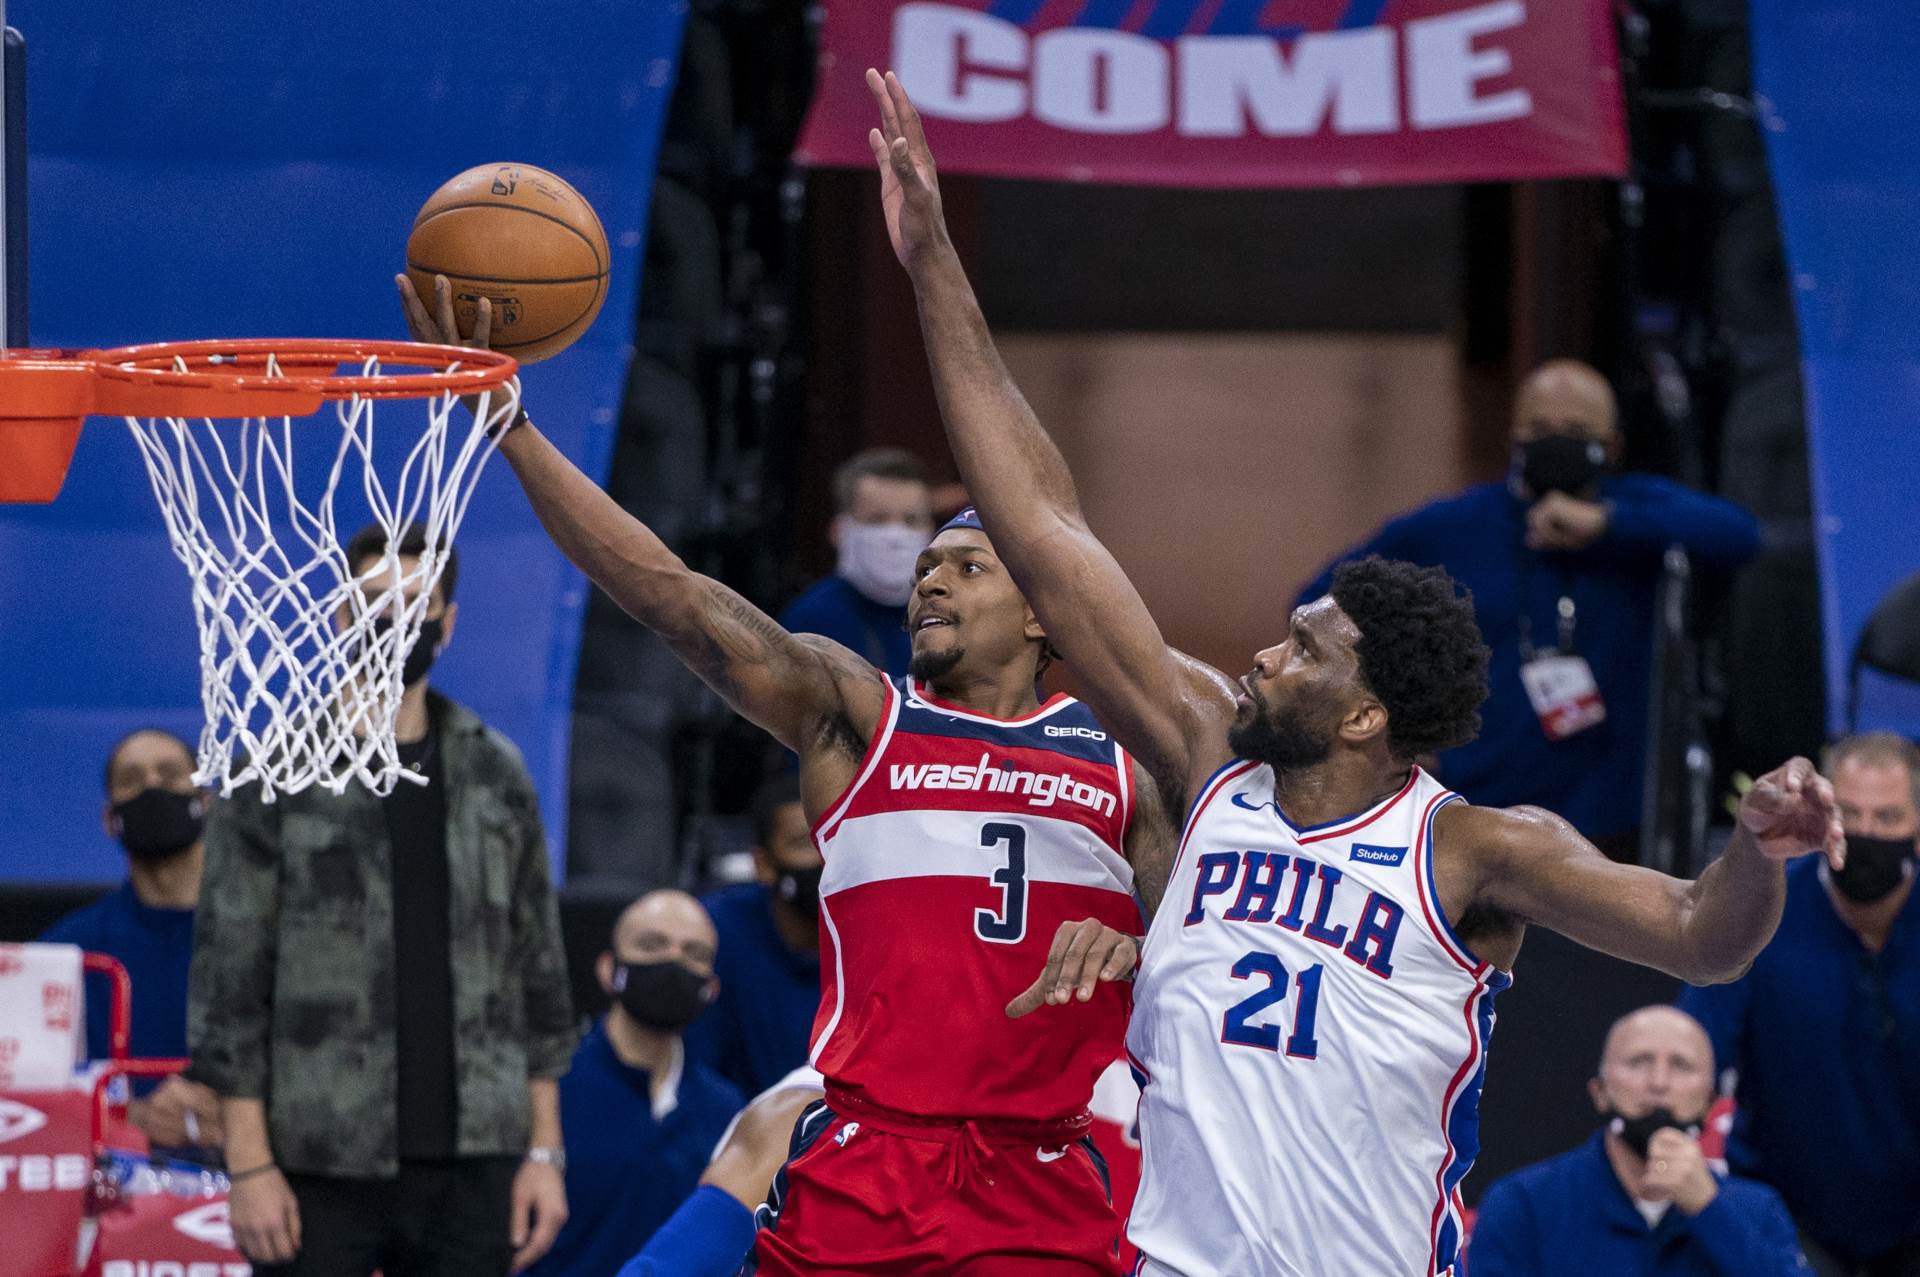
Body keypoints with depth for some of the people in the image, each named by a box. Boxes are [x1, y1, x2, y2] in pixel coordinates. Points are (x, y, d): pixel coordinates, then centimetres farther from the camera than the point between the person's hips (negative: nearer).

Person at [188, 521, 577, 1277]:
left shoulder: (496, 777, 11)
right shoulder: (274, 780, 0)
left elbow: (539, 978, 13)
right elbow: (228, 980, -3)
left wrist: (544, 1151, 7)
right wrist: (249, 1164, -10)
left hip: (471, 1168, 3)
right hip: (320, 1174, -3)